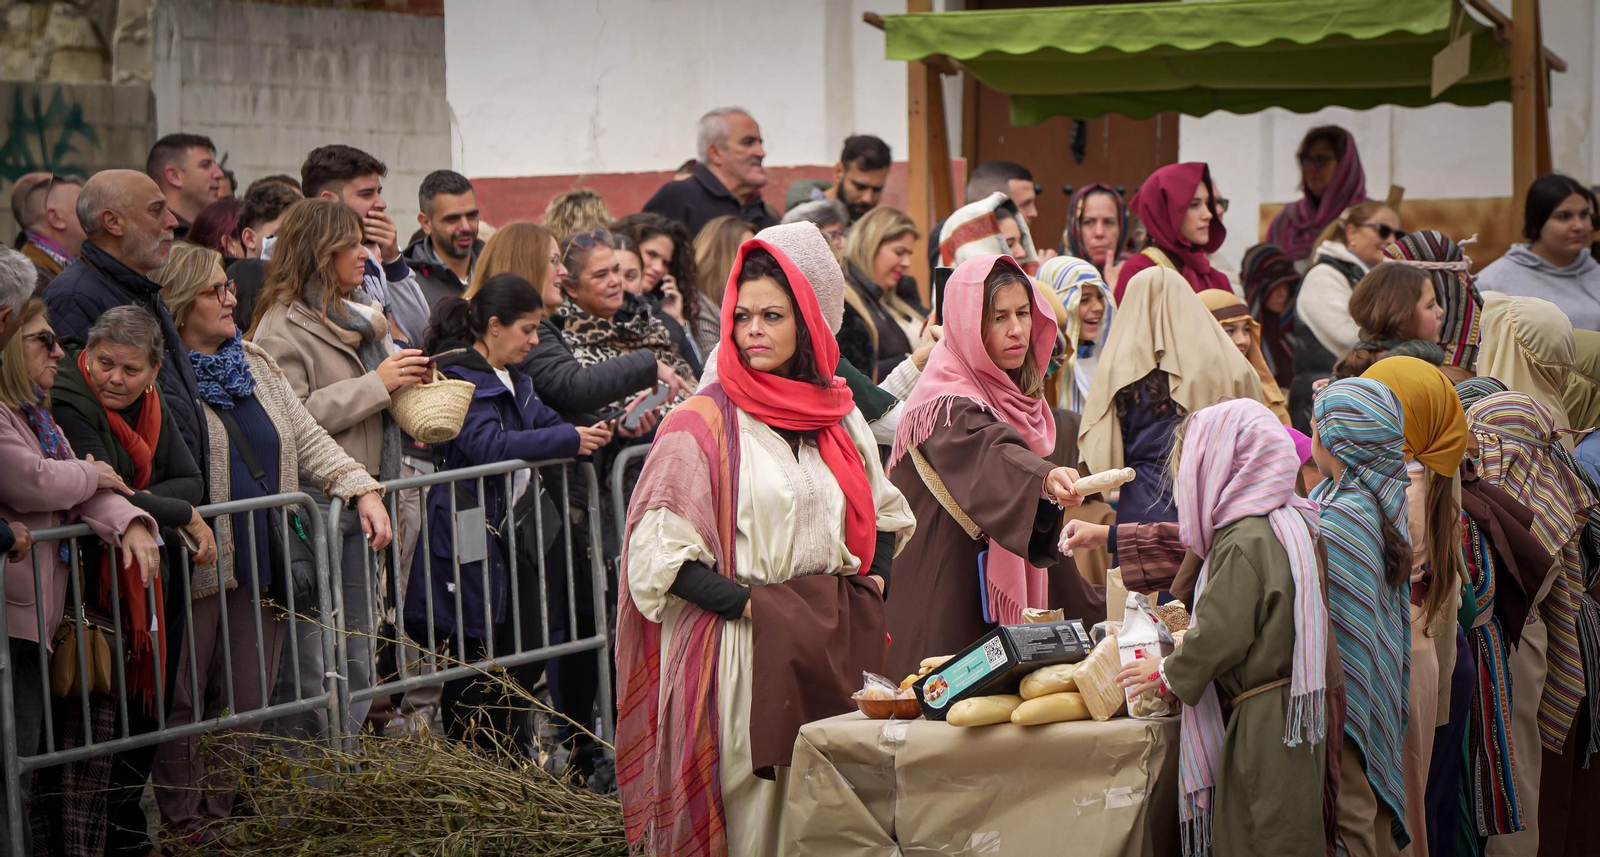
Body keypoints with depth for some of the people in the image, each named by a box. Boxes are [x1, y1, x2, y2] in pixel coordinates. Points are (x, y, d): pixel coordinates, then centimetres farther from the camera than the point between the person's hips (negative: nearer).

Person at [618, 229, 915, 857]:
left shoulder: (838, 416, 11)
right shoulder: (700, 423, -5)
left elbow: (885, 513, 23)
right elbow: (660, 553, -11)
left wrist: (876, 579, 5)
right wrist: (750, 605, -15)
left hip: (839, 641, 5)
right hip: (747, 646, -5)